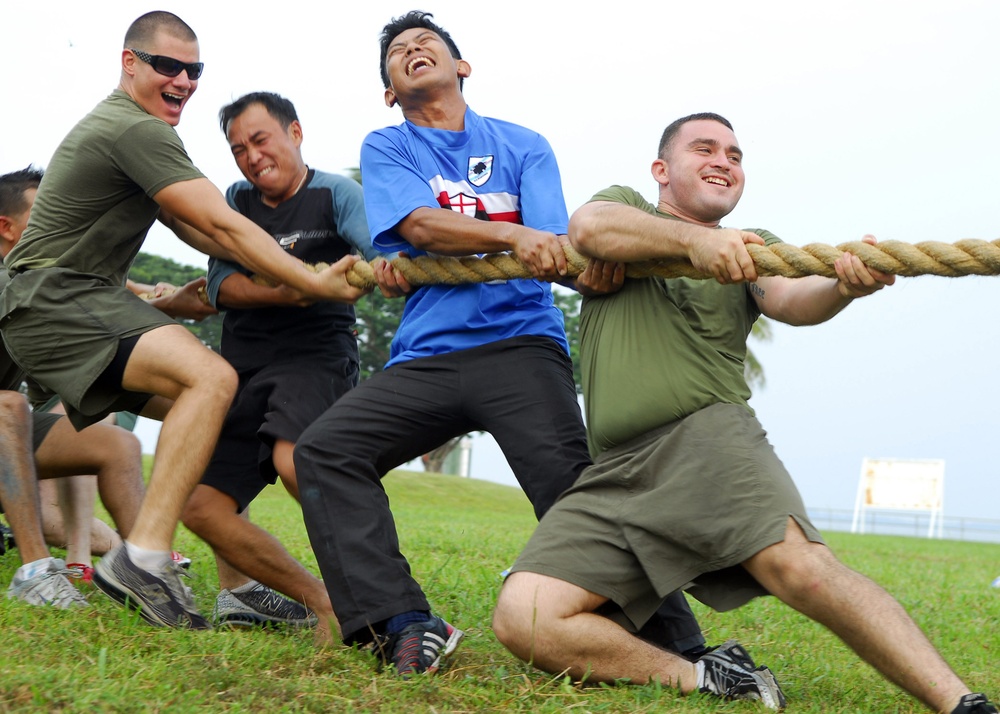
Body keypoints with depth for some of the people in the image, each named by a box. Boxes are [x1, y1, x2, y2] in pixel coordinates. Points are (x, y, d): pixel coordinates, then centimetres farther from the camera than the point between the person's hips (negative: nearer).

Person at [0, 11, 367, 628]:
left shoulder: (117, 123, 22)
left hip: (90, 300, 11)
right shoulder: (137, 129, -13)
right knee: (212, 378, -28)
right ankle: (145, 556, -32)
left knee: (206, 406, 8)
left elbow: (188, 226, 19)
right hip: (54, 300, -11)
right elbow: (221, 226, -18)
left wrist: (270, 262, 5)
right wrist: (318, 284, -16)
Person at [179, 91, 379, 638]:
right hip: (243, 367, 6)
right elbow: (221, 285, 2)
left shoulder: (337, 193, 2)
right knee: (201, 505, -4)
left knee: (294, 459, -35)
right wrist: (286, 291, -18)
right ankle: (319, 599, 3)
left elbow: (385, 254, -16)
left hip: (317, 354, -6)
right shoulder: (237, 200, 16)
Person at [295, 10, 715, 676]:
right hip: (424, 357, 2)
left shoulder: (524, 146, 13)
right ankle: (403, 627, -21)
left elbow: (550, 253, -1)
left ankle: (677, 651, -17)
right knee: (324, 449, -18)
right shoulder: (385, 148, 14)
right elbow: (418, 223, -7)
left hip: (520, 345, -2)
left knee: (576, 490, -20)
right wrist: (514, 235, -24)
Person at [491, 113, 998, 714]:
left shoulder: (753, 249, 21)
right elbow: (589, 227, -6)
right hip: (613, 474, 1)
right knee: (523, 618, -20)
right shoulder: (624, 206, 19)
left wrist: (842, 286, -26)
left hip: (710, 438, -1)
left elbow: (790, 299, -2)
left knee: (800, 566, -30)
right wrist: (695, 240, -21)